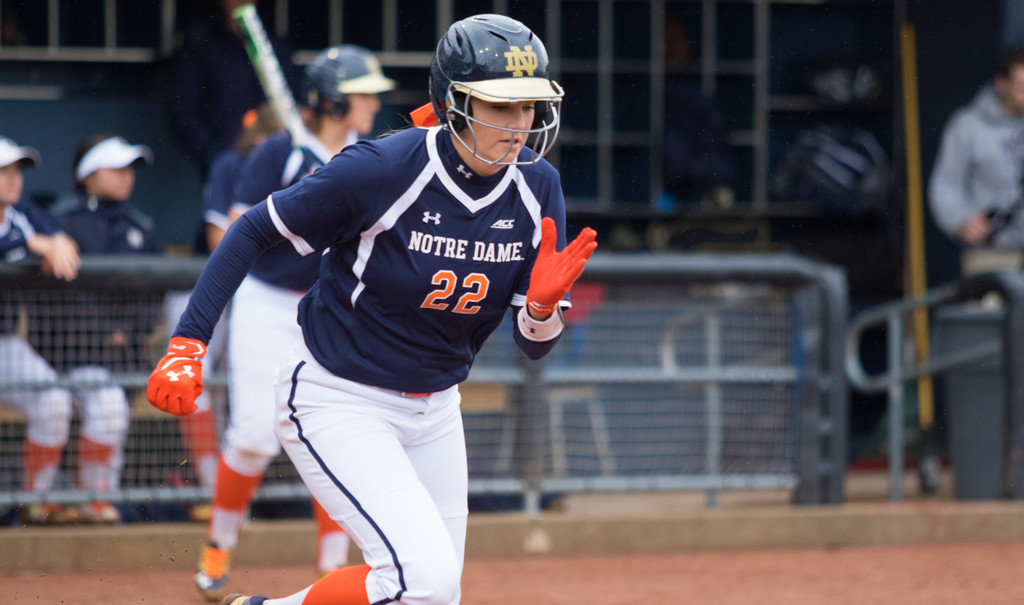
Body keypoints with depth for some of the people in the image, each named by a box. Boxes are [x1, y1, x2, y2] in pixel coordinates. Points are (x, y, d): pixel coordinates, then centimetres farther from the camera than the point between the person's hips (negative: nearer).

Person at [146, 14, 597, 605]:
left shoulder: (538, 188, -7)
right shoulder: (380, 170, -23)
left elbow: (535, 344, -4)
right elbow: (256, 230, -11)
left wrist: (544, 304, -28)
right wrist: (188, 344, -17)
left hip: (434, 410, 7)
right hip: (338, 401, -7)